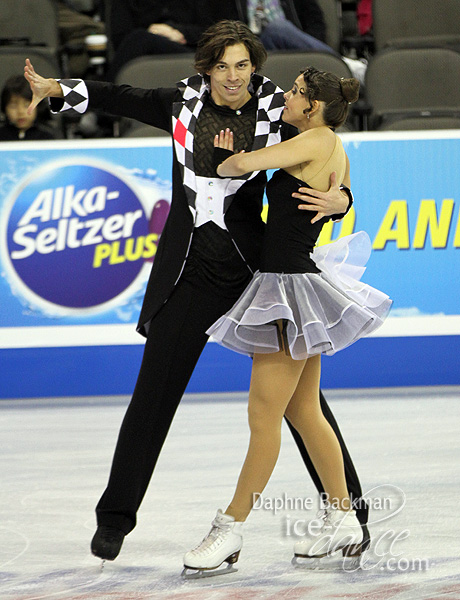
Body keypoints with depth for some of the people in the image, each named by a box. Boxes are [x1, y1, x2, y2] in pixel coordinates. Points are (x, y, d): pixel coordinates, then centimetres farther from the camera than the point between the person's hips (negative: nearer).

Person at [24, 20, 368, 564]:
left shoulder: (275, 114, -6)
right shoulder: (183, 104, 0)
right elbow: (122, 99, 15)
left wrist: (338, 200, -26)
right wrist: (58, 90, 8)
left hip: (254, 267, -2)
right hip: (188, 269, 2)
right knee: (153, 392, 2)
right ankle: (116, 515, 14)